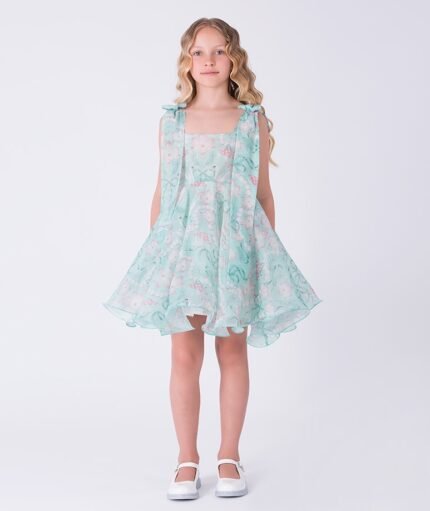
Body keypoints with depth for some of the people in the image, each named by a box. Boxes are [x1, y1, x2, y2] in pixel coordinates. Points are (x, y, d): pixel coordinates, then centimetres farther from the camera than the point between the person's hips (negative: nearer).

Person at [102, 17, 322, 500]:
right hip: (182, 243, 1)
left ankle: (229, 456, 19)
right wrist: (154, 250, 8)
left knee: (233, 351, 6)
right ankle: (187, 459, 13)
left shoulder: (252, 120, 4)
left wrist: (269, 254, 5)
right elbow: (161, 193, 10)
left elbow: (263, 193, 6)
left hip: (237, 244, 0)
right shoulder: (171, 121, 7)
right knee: (185, 355, 0)